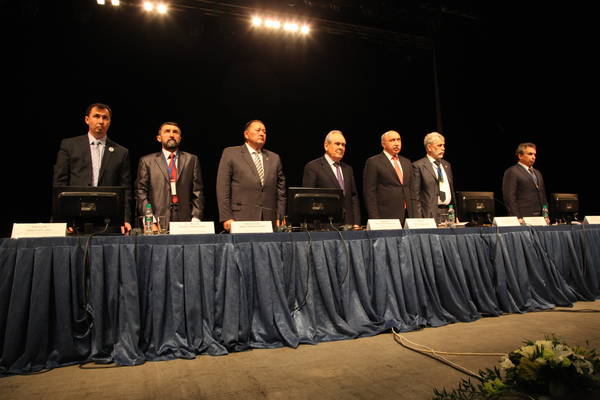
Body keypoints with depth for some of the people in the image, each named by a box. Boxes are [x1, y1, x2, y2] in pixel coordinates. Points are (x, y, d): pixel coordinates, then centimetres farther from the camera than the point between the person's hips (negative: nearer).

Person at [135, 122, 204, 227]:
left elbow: (197, 192, 8)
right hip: (158, 222, -1)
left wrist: (196, 218, -3)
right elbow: (141, 193, 6)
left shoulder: (191, 159, 12)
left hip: (185, 221, 1)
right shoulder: (147, 161, 10)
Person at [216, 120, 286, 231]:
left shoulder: (274, 158, 16)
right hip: (241, 220, -3)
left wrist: (280, 218, 6)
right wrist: (226, 218, -8)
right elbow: (222, 188, 0)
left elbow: (280, 191, 15)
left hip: (269, 220, 3)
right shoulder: (230, 153, 5)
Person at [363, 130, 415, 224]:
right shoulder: (373, 162, -3)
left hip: (407, 216, 6)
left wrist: (413, 215, 12)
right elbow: (369, 193, -8)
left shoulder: (407, 162, 17)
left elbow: (410, 190, 20)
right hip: (386, 216, -5)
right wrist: (375, 219, -13)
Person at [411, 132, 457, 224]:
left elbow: (452, 191, 21)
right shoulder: (418, 166, -5)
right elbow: (415, 196, -9)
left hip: (449, 213, 6)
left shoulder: (446, 165, 16)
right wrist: (419, 220, -14)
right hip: (431, 215, -6)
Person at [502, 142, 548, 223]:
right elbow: (509, 197, -13)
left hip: (538, 218, 7)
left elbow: (543, 196, 24)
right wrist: (517, 218, -18)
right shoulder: (511, 172, -6)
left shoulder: (537, 173, 21)